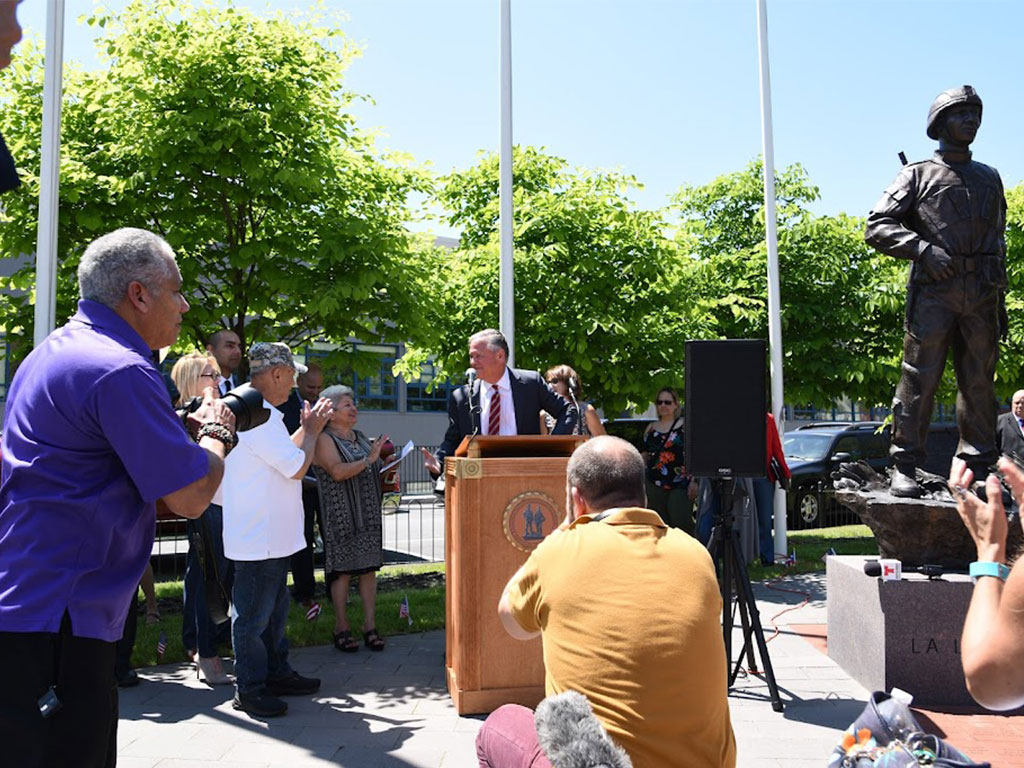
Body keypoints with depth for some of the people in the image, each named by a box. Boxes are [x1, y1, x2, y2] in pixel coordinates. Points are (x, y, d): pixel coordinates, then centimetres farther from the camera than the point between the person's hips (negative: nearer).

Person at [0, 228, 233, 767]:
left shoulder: (54, 351, 14)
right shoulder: (120, 371, -19)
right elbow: (190, 497, -19)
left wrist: (190, 428, 15)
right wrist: (217, 431, -1)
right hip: (55, 621, -10)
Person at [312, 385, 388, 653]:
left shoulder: (360, 437, 16)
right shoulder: (324, 439, -6)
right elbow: (337, 472, -21)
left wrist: (386, 471, 7)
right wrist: (369, 459, -22)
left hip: (369, 515, 6)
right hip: (341, 517, -6)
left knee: (369, 568, 4)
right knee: (342, 570, -2)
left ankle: (370, 626, 9)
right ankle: (341, 628, 8)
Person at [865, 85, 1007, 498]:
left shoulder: (990, 178, 23)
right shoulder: (918, 174, 9)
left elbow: (999, 243, 24)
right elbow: (877, 227, -1)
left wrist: (1000, 301, 17)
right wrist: (923, 248, -15)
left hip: (981, 295, 5)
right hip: (934, 291, -4)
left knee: (979, 384, 5)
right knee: (919, 379, -7)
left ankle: (977, 470, 12)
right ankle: (905, 468, -2)